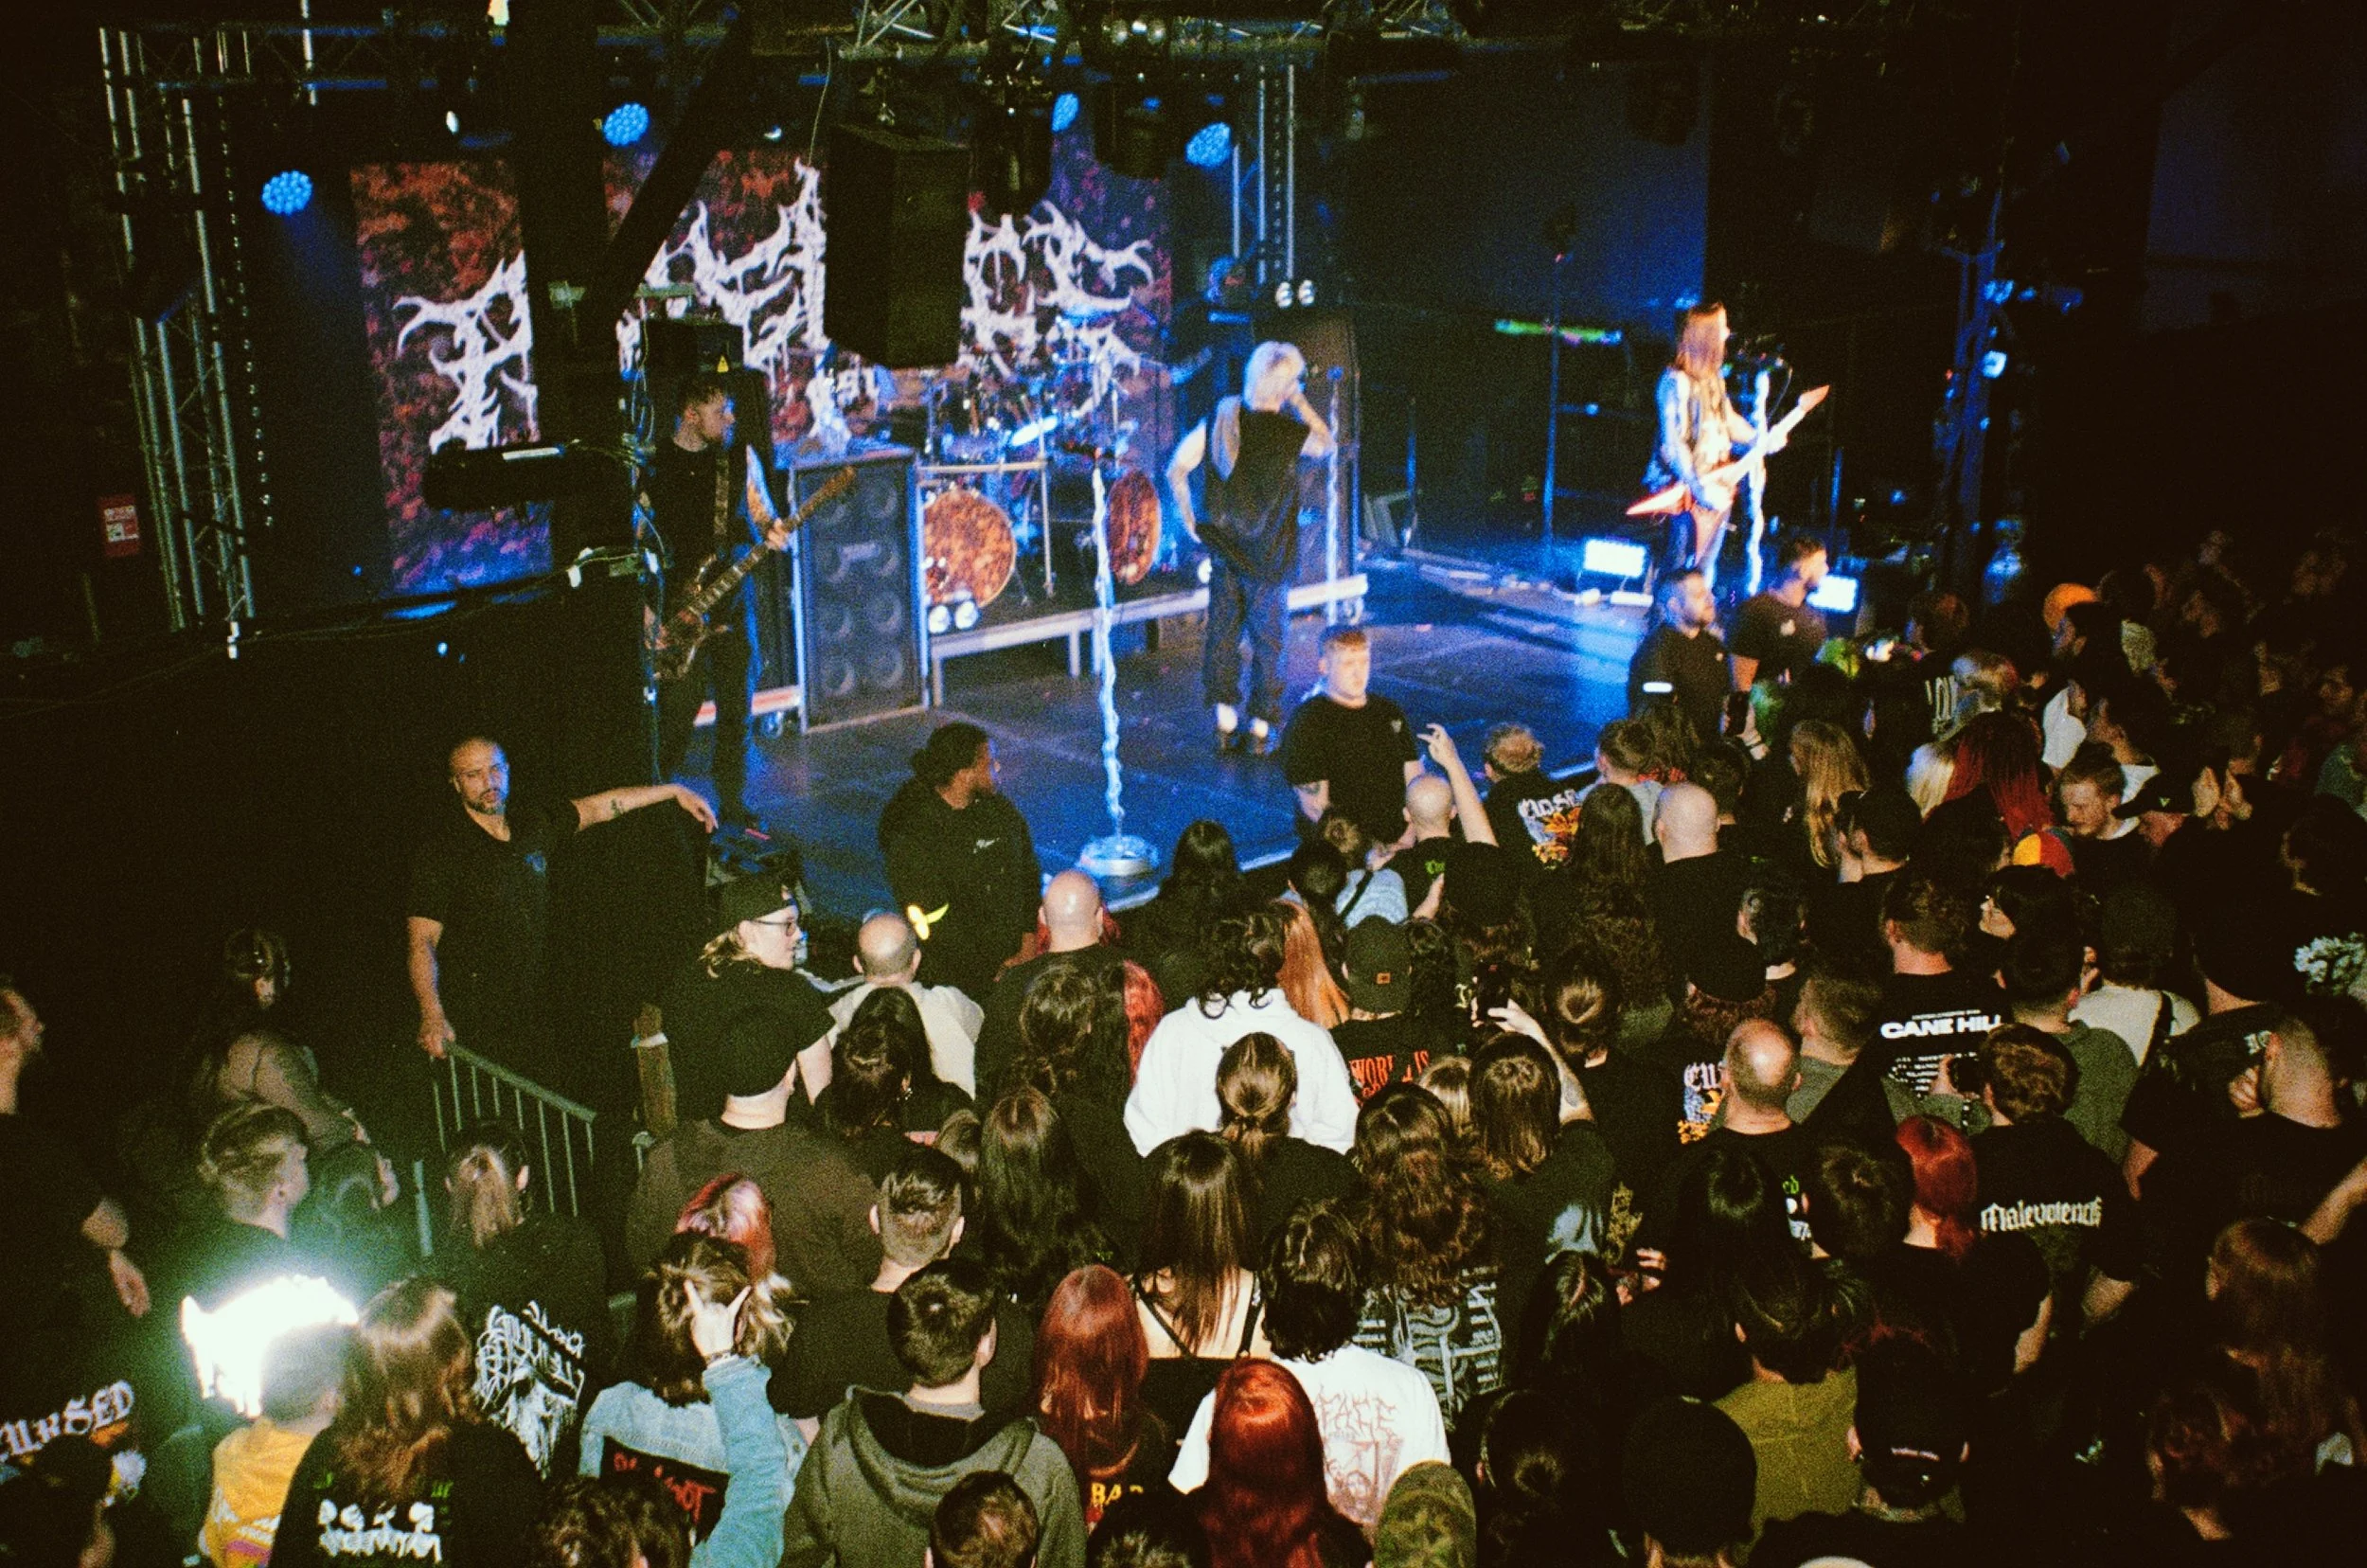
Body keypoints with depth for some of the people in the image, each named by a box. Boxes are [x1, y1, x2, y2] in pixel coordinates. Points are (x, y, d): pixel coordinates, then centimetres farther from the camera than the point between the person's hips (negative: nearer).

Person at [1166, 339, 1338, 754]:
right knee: (1268, 639, 10)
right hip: (1269, 557, -3)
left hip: (1222, 547, 3)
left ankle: (1224, 719, 18)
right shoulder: (1292, 432, -16)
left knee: (1222, 630, 15)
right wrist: (1301, 404, 3)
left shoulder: (1219, 418, -5)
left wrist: (1188, 521, 6)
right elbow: (1329, 445, 7)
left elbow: (1176, 469, -3)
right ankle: (1260, 728, 16)